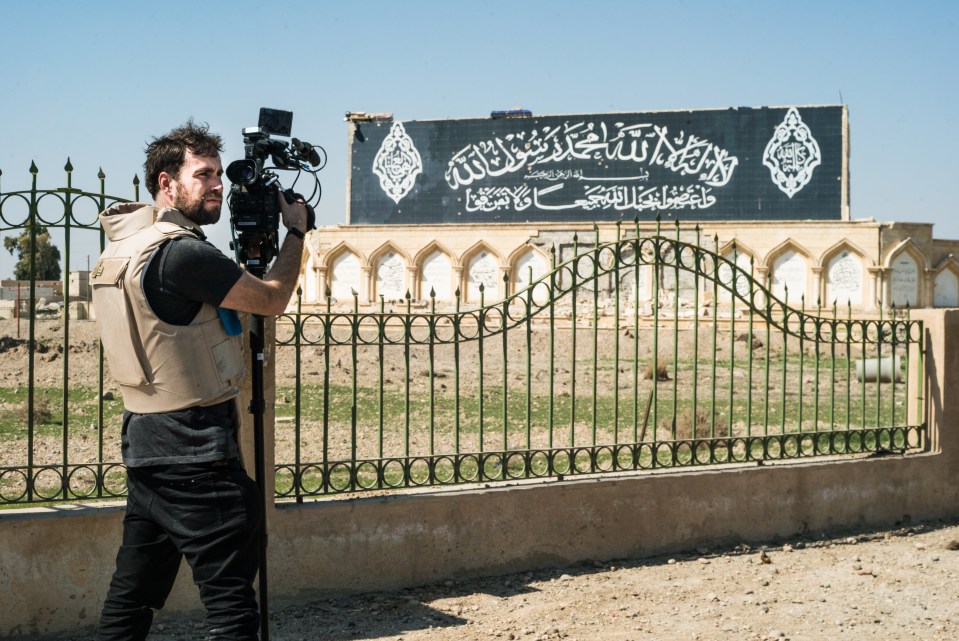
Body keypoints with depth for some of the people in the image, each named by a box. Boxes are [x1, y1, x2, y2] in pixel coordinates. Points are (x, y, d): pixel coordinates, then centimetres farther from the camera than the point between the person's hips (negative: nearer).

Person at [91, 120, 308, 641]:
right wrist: (296, 230, 7)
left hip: (144, 441, 10)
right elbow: (272, 301, -7)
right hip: (194, 450, -10)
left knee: (133, 592, 14)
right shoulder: (180, 252, -18)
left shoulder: (126, 242, 12)